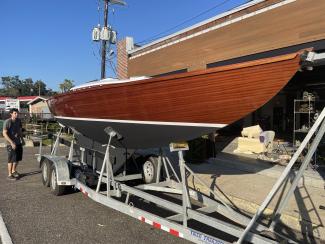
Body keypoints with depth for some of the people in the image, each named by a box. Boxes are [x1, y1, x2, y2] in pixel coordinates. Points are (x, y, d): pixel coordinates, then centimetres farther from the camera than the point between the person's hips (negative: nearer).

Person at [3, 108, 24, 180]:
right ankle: (10, 175, 12)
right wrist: (11, 143, -22)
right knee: (12, 159, -1)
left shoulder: (18, 121, 4)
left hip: (18, 142, 7)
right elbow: (4, 133, -18)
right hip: (10, 143, -7)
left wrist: (22, 139, 10)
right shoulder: (7, 122, -15)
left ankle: (14, 171, 36)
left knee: (18, 158, 16)